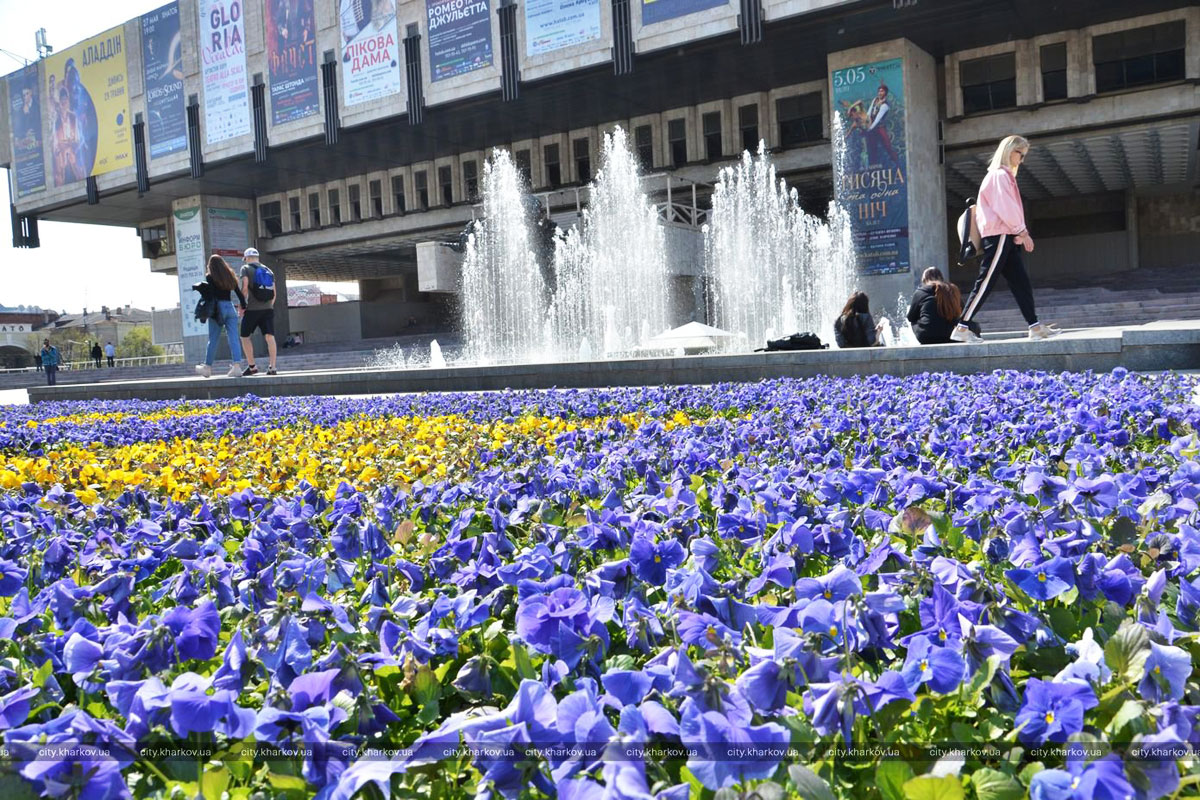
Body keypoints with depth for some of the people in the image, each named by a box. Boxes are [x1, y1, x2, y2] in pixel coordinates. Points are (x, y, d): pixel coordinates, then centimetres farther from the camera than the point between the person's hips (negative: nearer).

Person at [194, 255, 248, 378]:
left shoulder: (210, 277, -1)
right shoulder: (230, 276, 11)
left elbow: (211, 294, -12)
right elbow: (239, 292, 10)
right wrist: (243, 306, 18)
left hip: (218, 308, -3)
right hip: (230, 307, 3)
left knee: (213, 339, 5)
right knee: (233, 338, -3)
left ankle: (207, 367, 15)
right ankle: (237, 365, -14)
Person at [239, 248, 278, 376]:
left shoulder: (246, 268, 1)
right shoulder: (268, 270, 15)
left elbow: (245, 288, -9)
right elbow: (273, 292, 14)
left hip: (252, 309, -4)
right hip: (267, 308, 4)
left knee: (245, 337, 9)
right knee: (270, 337, -3)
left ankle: (251, 366, 7)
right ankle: (272, 366, -11)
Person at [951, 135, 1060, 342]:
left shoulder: (1003, 175, 22)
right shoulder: (1000, 175, -8)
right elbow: (1005, 208, -15)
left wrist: (1019, 233, 7)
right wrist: (1023, 232, -9)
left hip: (1005, 237, 10)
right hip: (999, 235, -10)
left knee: (1021, 283, 6)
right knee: (985, 283, -10)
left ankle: (1035, 326, 5)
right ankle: (961, 328, -9)